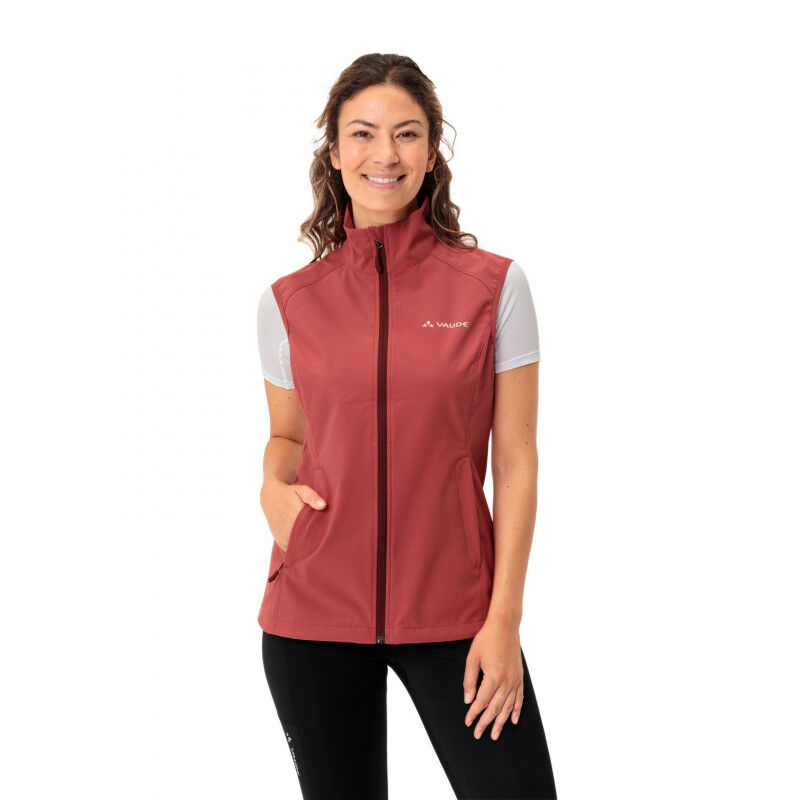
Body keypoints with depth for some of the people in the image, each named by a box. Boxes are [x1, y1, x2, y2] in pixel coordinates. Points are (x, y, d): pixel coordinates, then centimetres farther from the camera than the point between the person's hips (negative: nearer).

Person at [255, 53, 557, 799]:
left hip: (453, 613, -1)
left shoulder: (494, 285, -2)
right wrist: (274, 486, -4)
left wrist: (504, 618, -8)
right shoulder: (289, 302, 3)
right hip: (315, 613, 2)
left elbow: (516, 461, -3)